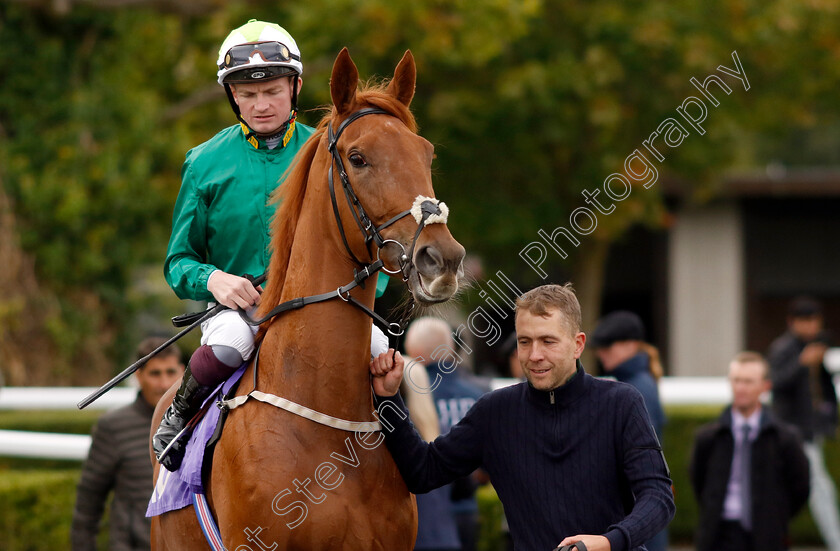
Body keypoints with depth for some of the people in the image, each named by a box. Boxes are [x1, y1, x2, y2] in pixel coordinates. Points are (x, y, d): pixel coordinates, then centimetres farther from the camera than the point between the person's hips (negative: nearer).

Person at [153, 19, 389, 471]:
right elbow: (179, 262, 10)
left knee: (374, 346, -31)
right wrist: (211, 279, -13)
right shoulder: (206, 163, 5)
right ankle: (179, 416, -5)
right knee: (231, 341, -37)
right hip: (237, 308, -1)